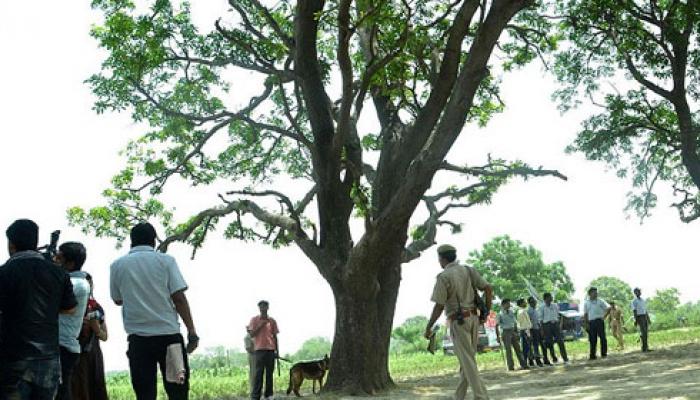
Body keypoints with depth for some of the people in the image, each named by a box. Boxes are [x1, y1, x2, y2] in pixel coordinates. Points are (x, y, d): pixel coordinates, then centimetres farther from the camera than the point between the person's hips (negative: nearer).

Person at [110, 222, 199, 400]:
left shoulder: (117, 265, 6)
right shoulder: (166, 260, 0)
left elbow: (118, 300, 16)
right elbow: (179, 298, -6)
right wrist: (192, 331, -3)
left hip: (138, 337, 2)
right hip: (168, 334, -1)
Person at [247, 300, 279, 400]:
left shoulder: (272, 321, 11)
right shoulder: (254, 320, 5)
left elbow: (275, 336, 12)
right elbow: (251, 334, -2)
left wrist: (276, 351, 8)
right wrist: (260, 325, -11)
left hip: (271, 349, 3)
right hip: (260, 349, -3)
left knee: (270, 373, 4)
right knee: (259, 373, -8)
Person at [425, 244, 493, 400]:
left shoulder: (443, 277, -9)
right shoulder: (469, 270, 9)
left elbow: (439, 307, -11)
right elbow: (488, 289, 1)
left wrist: (428, 328, -2)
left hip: (459, 321, -7)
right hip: (473, 318, 7)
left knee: (468, 361, -7)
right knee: (467, 359, 13)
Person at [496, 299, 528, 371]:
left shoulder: (511, 312, 11)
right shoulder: (500, 314, -5)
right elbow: (497, 326, -5)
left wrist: (516, 333, 14)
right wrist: (498, 336, -9)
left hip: (512, 331, 5)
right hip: (505, 332, -5)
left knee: (517, 348, 5)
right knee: (508, 349, -4)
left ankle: (523, 365, 9)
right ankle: (510, 366, 1)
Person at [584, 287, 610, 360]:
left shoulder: (600, 301, 4)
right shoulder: (586, 303, 10)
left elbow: (608, 308, 3)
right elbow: (585, 314, 10)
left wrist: (604, 316, -5)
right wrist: (586, 324, 2)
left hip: (599, 321, -2)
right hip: (591, 322, 2)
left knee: (602, 337, -3)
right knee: (592, 339, 3)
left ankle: (604, 353, 5)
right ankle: (592, 355, 8)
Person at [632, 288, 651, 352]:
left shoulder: (643, 300, 17)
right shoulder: (634, 301, -5)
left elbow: (646, 310, 19)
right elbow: (634, 311, -10)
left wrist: (648, 319, 16)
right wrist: (635, 320, -16)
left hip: (645, 317, 7)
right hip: (639, 317, -7)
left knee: (646, 332, 5)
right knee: (643, 333, -13)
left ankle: (646, 347, 8)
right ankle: (644, 348, -10)